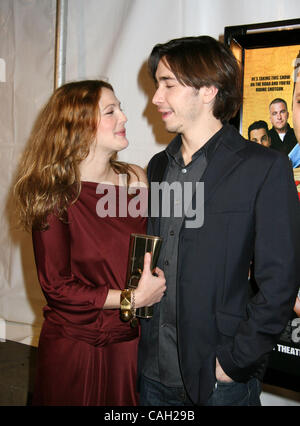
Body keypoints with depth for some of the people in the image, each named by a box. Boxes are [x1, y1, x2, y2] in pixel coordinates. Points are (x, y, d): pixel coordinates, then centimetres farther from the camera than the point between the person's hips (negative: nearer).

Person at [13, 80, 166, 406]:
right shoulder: (55, 195, -13)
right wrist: (131, 299, -17)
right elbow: (56, 286, -13)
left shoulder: (135, 179, 0)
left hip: (131, 342, 4)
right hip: (75, 348, -4)